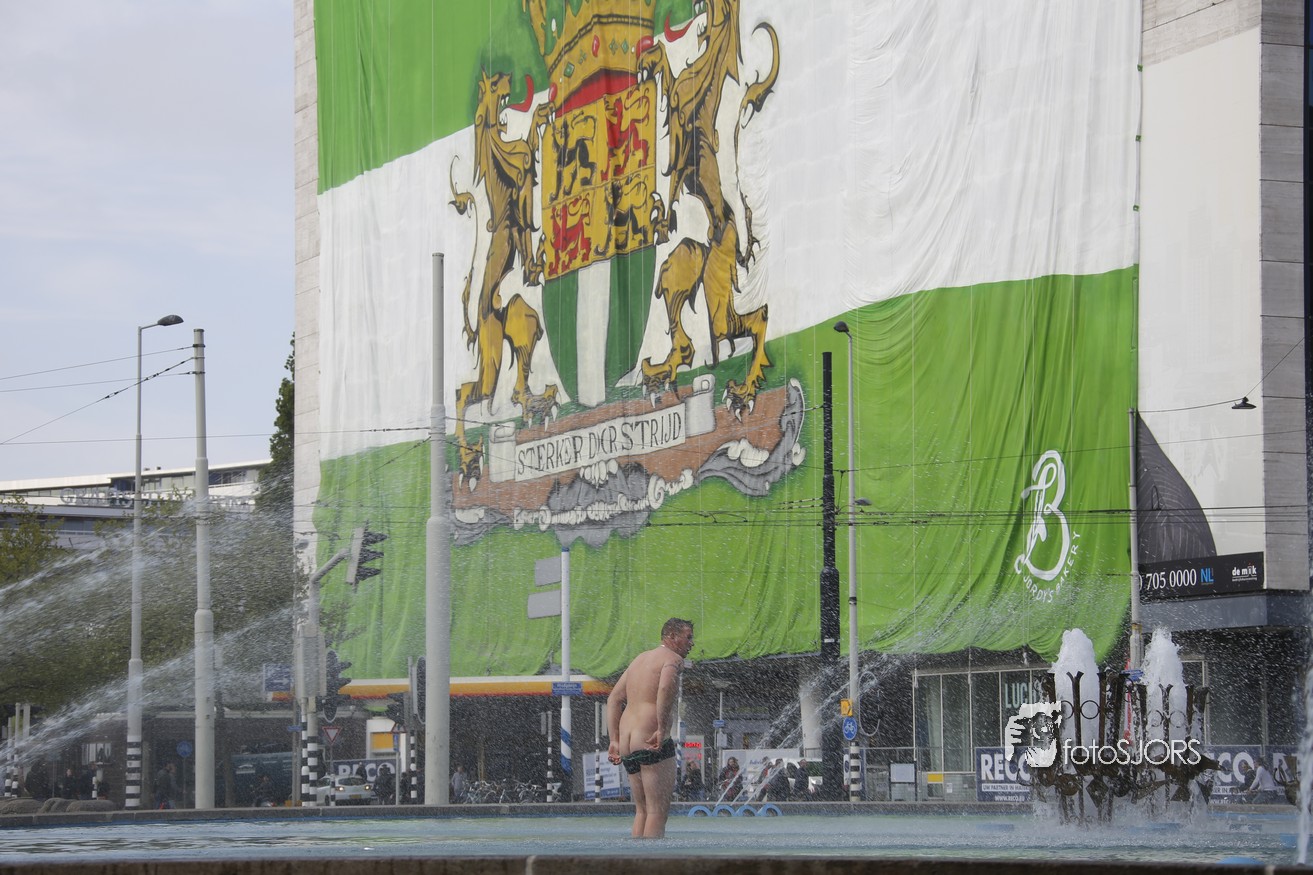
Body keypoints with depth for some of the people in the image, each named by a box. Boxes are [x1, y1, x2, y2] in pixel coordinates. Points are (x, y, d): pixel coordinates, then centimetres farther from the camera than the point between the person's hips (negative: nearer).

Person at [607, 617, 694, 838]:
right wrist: (662, 729, -22)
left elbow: (613, 699, 24)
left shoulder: (639, 659, 23)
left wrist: (615, 740, 19)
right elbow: (666, 688, -26)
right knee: (658, 811, -8)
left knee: (642, 810, 15)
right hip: (653, 745, -8)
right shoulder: (672, 659, -4)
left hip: (627, 746, 8)